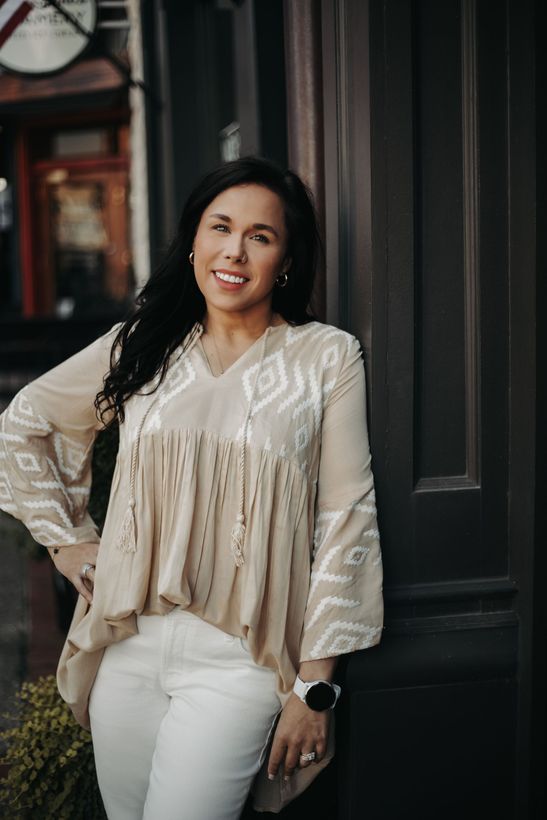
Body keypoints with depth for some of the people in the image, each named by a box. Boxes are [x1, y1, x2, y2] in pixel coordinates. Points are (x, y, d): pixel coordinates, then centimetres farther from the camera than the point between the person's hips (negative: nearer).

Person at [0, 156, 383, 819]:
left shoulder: (326, 358, -4)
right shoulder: (140, 345, 5)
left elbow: (346, 521, -6)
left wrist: (315, 686, -7)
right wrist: (65, 538, 11)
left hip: (238, 661, -3)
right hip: (127, 646, 4)